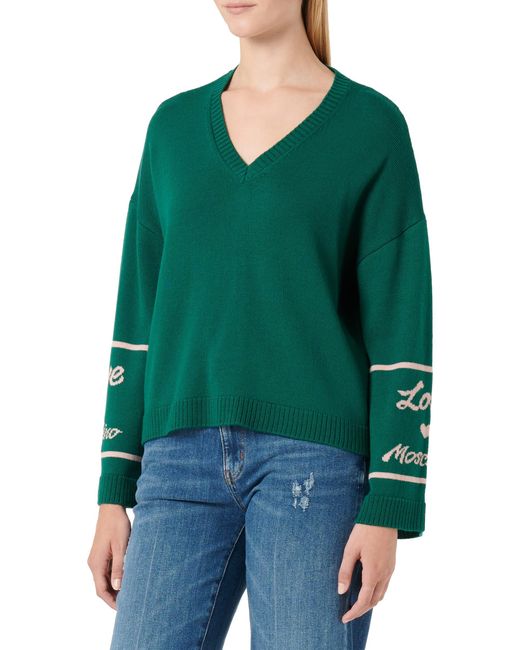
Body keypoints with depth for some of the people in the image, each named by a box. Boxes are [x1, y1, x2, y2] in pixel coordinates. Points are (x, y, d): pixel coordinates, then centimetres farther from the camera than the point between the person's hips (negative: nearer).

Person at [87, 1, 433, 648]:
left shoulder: (373, 125, 1)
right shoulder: (173, 125, 13)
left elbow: (402, 328, -2)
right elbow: (140, 313, 14)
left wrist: (387, 512, -9)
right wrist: (113, 493, 10)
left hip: (317, 459, -3)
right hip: (185, 461, 4)